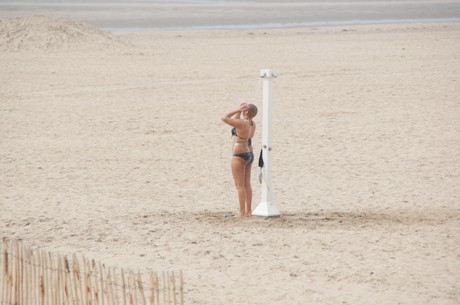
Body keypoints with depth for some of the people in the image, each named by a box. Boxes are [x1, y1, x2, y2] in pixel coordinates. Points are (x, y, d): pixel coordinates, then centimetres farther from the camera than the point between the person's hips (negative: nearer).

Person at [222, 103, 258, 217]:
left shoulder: (241, 123, -22)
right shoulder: (252, 124, 3)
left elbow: (224, 118, -16)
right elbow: (235, 119, 19)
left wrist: (238, 110, -13)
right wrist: (240, 110, 7)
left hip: (239, 156, -8)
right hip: (249, 155, 8)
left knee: (240, 186, -3)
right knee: (247, 185, 12)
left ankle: (242, 212, -3)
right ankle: (248, 211, 14)